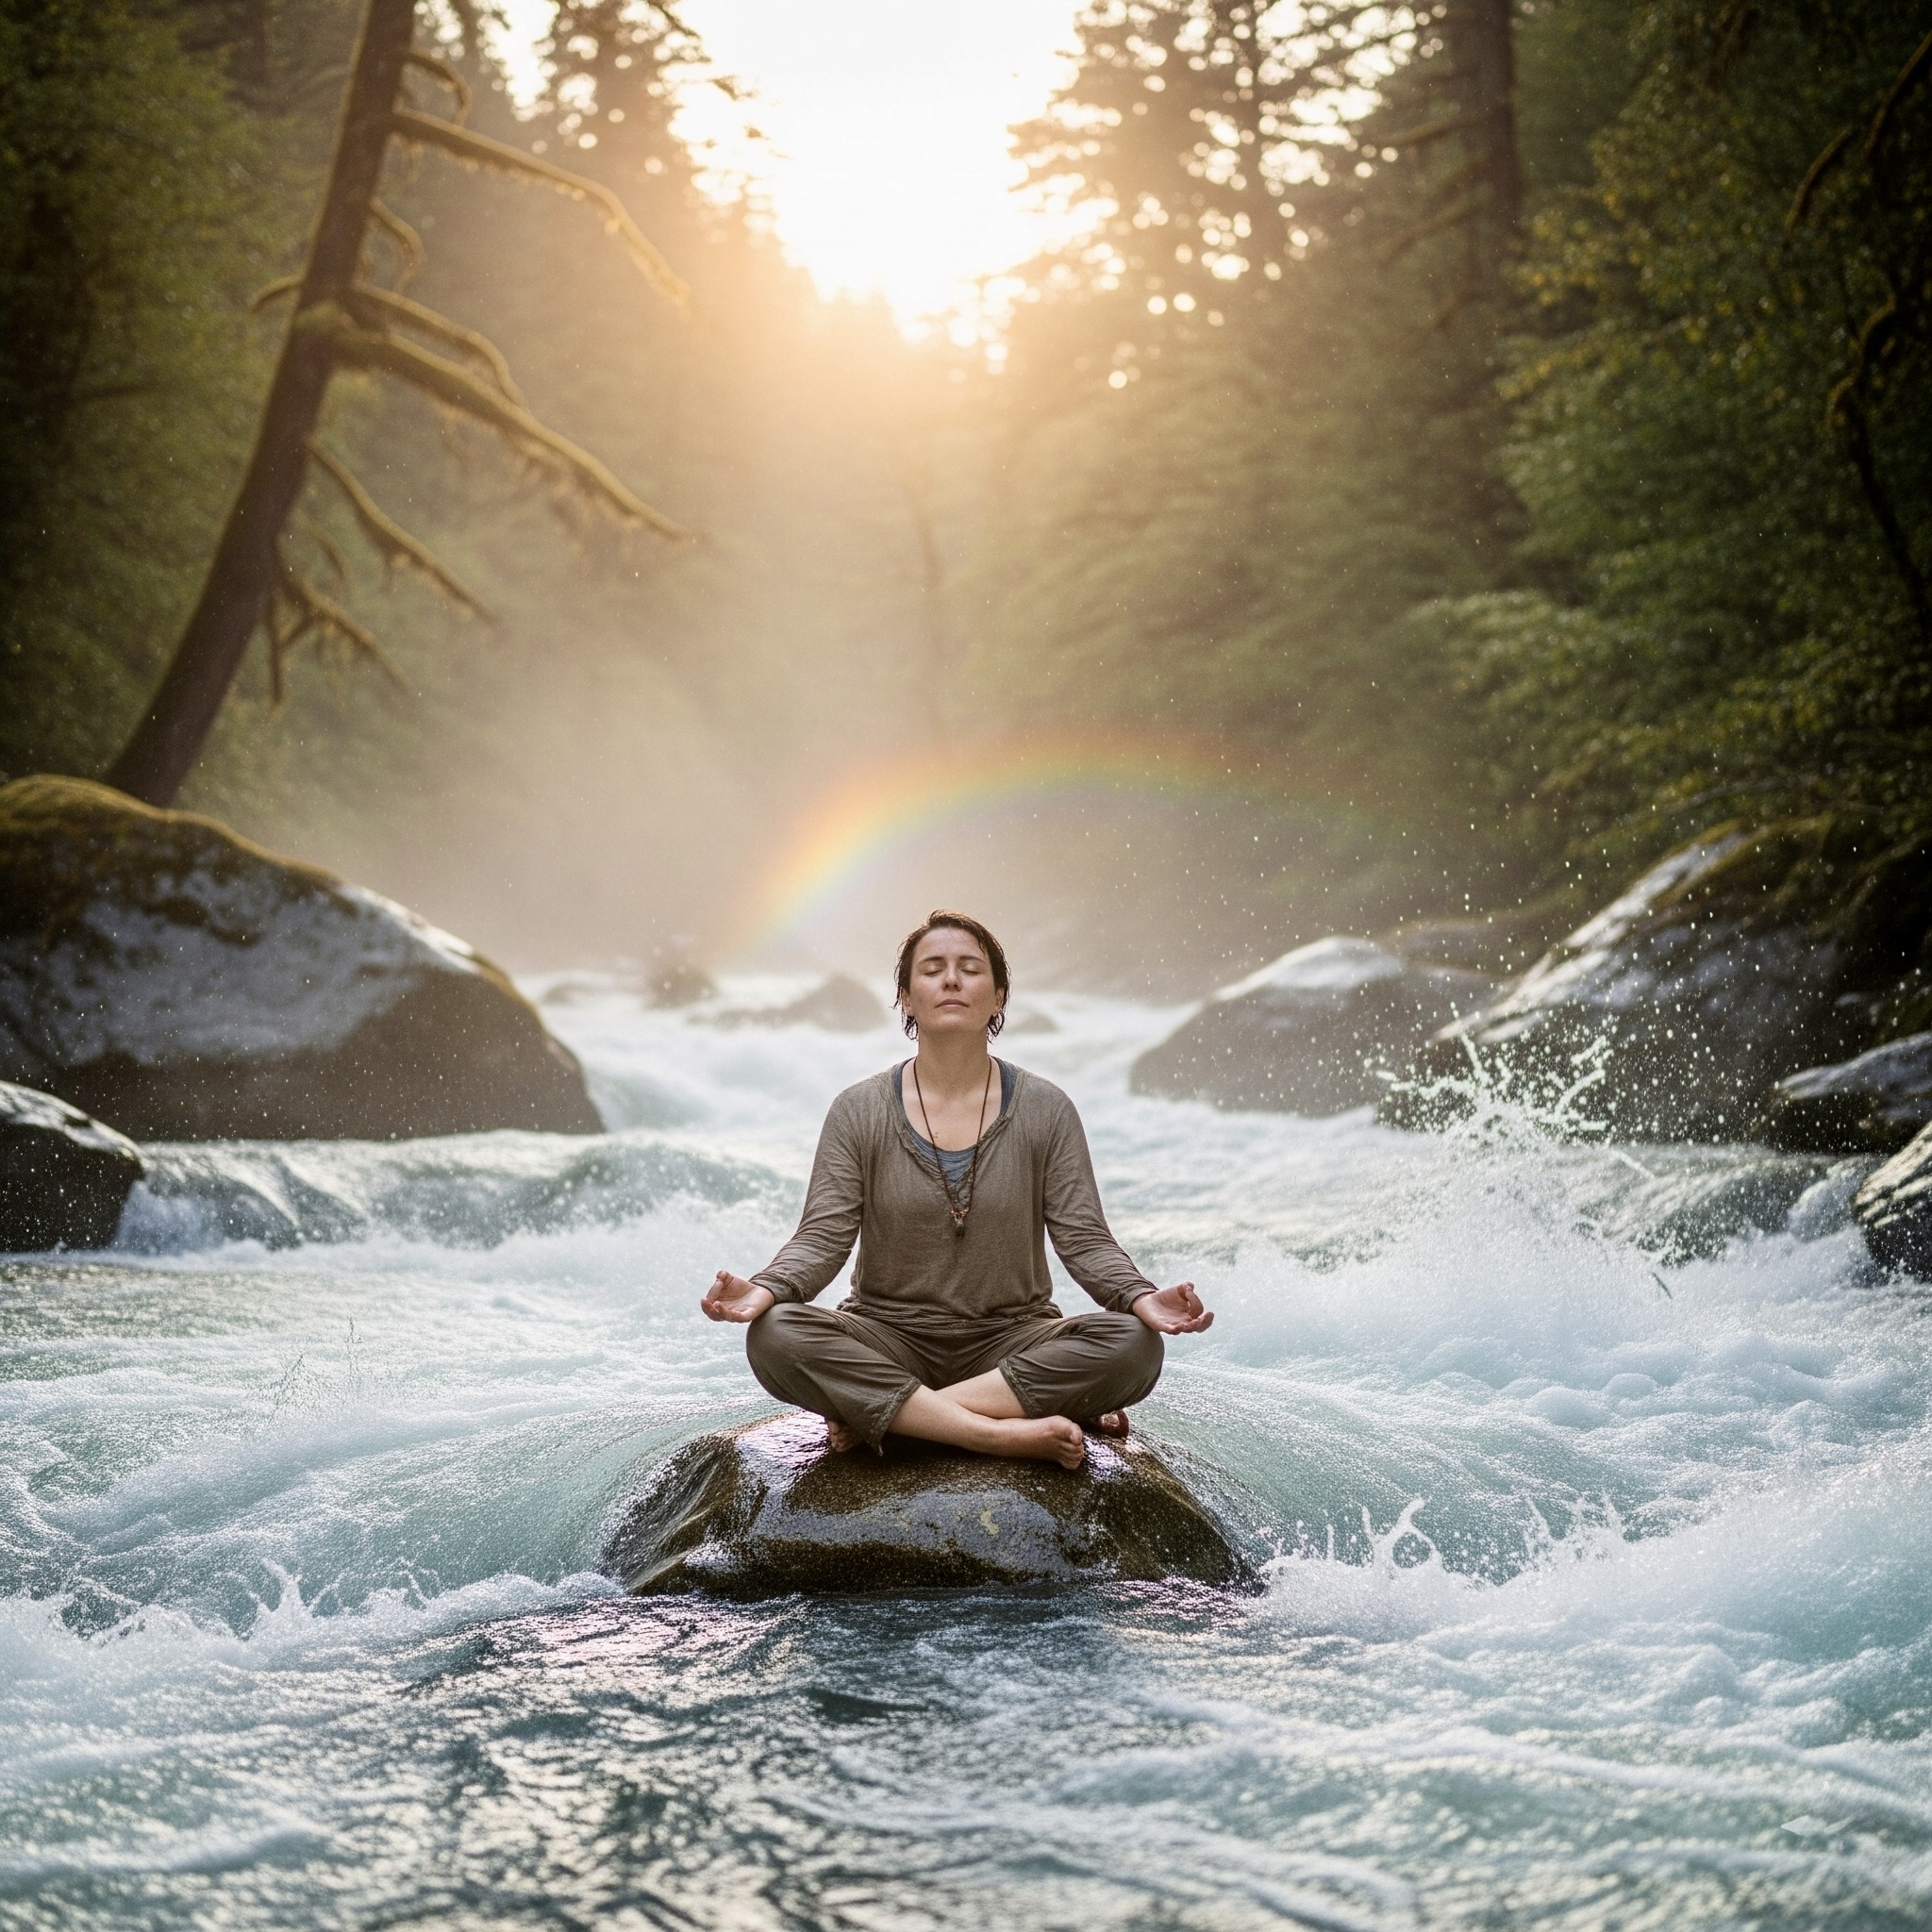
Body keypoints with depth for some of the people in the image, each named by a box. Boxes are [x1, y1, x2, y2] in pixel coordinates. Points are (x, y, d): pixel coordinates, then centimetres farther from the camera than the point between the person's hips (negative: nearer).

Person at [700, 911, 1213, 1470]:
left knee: (1133, 1345, -29)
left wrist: (1142, 1298, -25)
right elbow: (823, 1237, -5)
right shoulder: (858, 1111, 3)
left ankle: (876, 1415, -24)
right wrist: (765, 1289, -27)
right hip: (888, 1337, -1)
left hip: (1010, 1340, 1)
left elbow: (1082, 1237, -3)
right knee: (775, 1335, -32)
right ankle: (1011, 1433, -31)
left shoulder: (1045, 1110, 3)